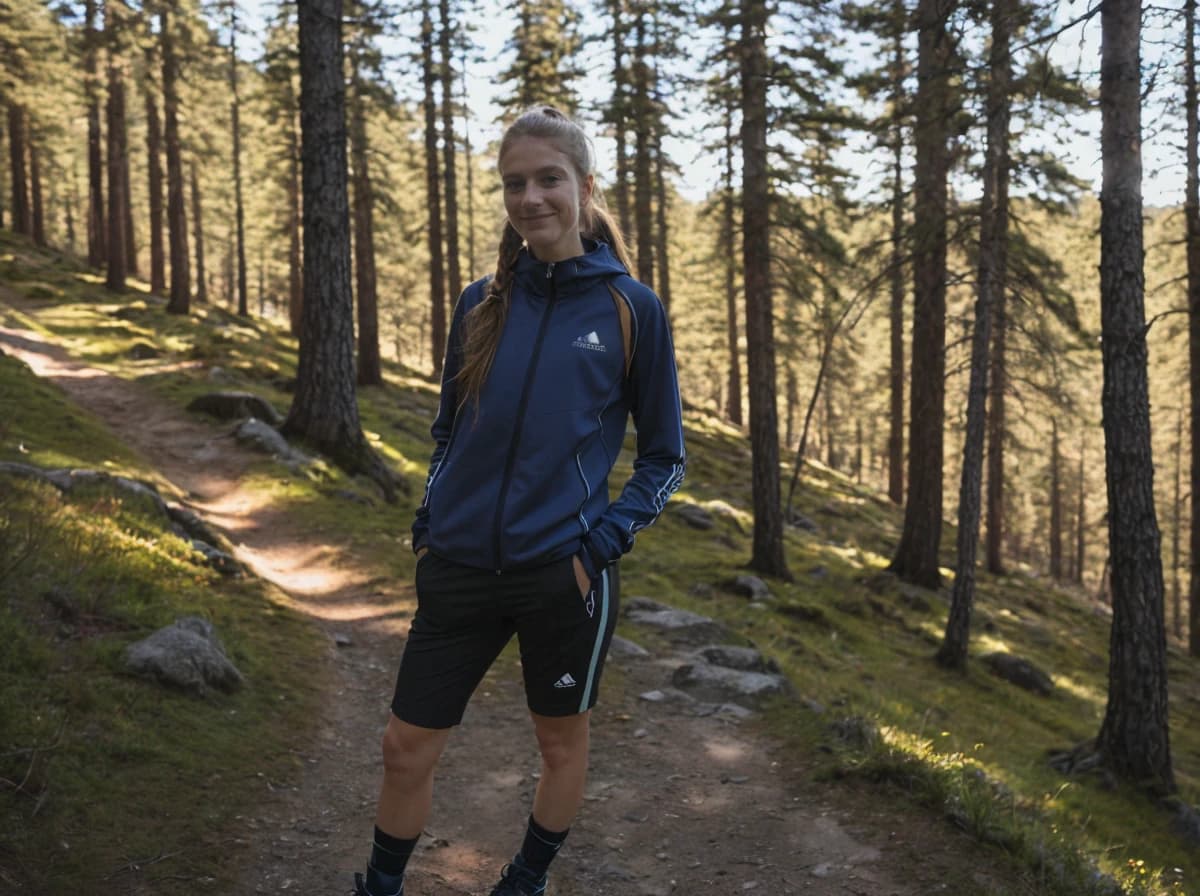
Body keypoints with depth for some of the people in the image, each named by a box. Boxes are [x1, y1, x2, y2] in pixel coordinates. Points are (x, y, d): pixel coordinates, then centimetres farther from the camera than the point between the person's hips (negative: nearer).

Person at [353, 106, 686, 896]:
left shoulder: (632, 309, -5)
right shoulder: (483, 304, 4)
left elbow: (665, 454, 0)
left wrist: (604, 540, -11)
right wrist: (431, 520, 4)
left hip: (564, 571, -2)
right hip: (460, 567, 3)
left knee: (562, 740, 15)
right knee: (407, 748, 7)